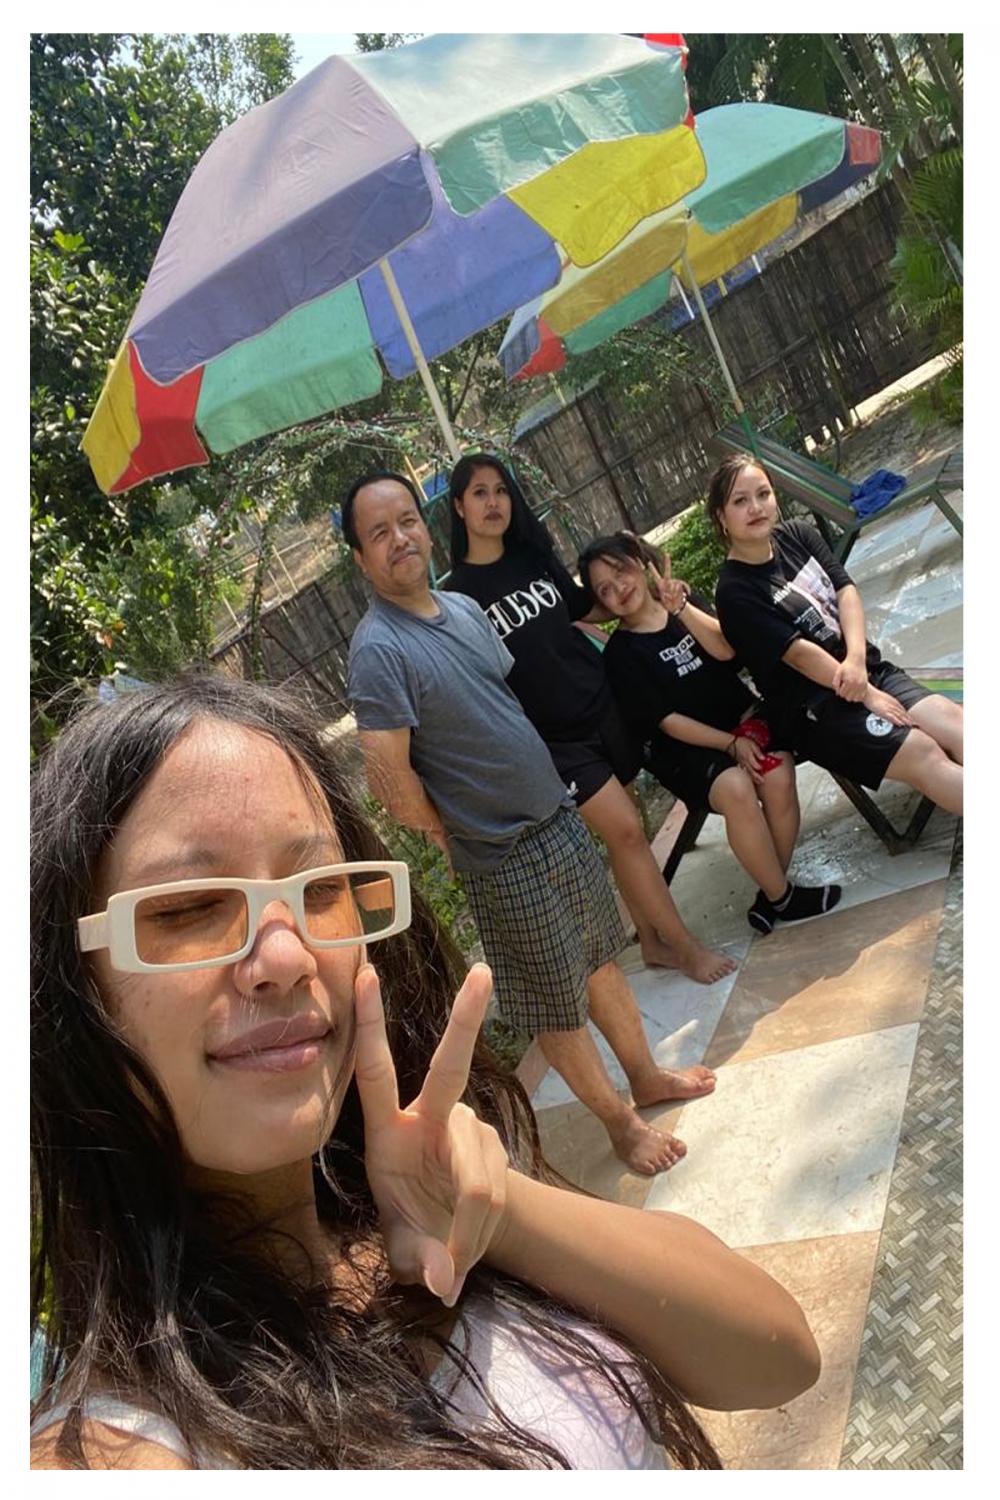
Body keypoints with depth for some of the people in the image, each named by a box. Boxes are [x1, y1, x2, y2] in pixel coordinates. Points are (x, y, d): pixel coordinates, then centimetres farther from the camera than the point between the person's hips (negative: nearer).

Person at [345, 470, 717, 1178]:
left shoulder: (465, 607, 5)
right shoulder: (378, 649, -21)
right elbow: (389, 776, -24)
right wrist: (451, 833, -10)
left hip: (558, 814, 7)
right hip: (504, 855, -7)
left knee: (600, 956, 22)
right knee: (559, 1002, 10)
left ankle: (647, 1076, 43)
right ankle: (620, 1120, 31)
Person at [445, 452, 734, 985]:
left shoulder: (533, 555, 5)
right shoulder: (456, 593, -9)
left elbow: (579, 607, 21)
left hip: (603, 707, 5)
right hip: (553, 738, -5)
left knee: (621, 831, 10)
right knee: (626, 830, -8)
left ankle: (652, 940, 25)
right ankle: (685, 946, 8)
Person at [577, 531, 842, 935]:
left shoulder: (685, 598, 7)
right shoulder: (621, 654, -4)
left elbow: (725, 650, -11)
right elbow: (667, 721, -8)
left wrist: (682, 609, -26)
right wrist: (731, 744, -14)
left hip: (744, 716, 4)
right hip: (687, 746, -3)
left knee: (779, 779, -26)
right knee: (736, 789, -32)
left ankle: (772, 893, -9)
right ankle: (782, 897, -14)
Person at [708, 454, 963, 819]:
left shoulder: (797, 534, 7)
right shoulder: (734, 593, -13)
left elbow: (846, 590, 1)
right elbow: (798, 653, -14)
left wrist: (856, 658, -15)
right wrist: (864, 694, -12)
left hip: (866, 669, 6)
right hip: (816, 710, -6)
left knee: (952, 722, -13)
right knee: (923, 754, -21)